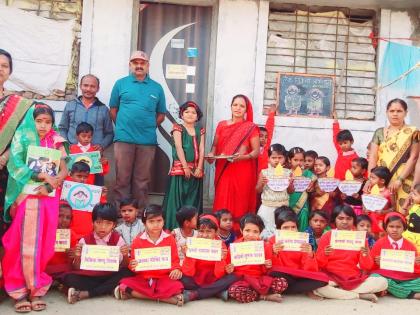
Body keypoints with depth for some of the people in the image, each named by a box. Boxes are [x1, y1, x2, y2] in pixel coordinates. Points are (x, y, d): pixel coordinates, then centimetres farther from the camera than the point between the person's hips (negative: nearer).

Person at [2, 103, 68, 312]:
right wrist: (39, 176, -20)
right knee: (24, 243, -3)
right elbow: (16, 166, -9)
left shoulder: (55, 143, 9)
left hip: (48, 197, 2)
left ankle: (36, 289, 11)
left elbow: (64, 171, 3)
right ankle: (20, 291, 5)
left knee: (42, 244, 3)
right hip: (26, 197, -2)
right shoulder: (22, 140, 3)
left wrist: (50, 185, -14)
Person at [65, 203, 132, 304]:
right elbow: (77, 269, 0)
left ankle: (85, 294, -26)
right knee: (69, 278, -24)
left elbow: (123, 267, -1)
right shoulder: (85, 240, -2)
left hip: (110, 277, 1)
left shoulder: (117, 239, -1)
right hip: (89, 278, -1)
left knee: (127, 273, -28)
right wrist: (77, 256, -21)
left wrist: (125, 255, -22)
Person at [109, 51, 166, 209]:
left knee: (142, 180, 7)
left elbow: (161, 114, 14)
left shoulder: (157, 88, 10)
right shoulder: (121, 84, 8)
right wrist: (122, 126, 3)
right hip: (124, 139, -1)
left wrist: (149, 127, 4)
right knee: (122, 178, 2)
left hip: (147, 141, 1)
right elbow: (113, 110, 10)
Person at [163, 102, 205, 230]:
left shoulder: (200, 131, 14)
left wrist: (199, 168, -6)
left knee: (194, 200, 6)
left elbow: (201, 150, 5)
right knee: (177, 199, -5)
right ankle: (175, 227, -2)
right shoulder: (178, 128, 2)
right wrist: (185, 167, -15)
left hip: (196, 170, 4)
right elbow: (179, 148, -8)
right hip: (180, 168, -4)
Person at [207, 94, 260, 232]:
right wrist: (211, 154, -5)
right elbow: (215, 145, 17)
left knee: (240, 203, -4)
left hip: (242, 171, -2)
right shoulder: (221, 125, 12)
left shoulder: (251, 127, 2)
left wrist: (243, 157, -20)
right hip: (223, 170, 3)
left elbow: (256, 151, -1)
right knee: (222, 203, -1)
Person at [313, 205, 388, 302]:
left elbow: (366, 267, 3)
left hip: (354, 279, 3)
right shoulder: (327, 236, 0)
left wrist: (365, 255, -17)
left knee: (382, 282, -20)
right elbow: (319, 265, 0)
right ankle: (360, 295, -18)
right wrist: (324, 255, -20)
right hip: (331, 278, -2)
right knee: (317, 287, -36)